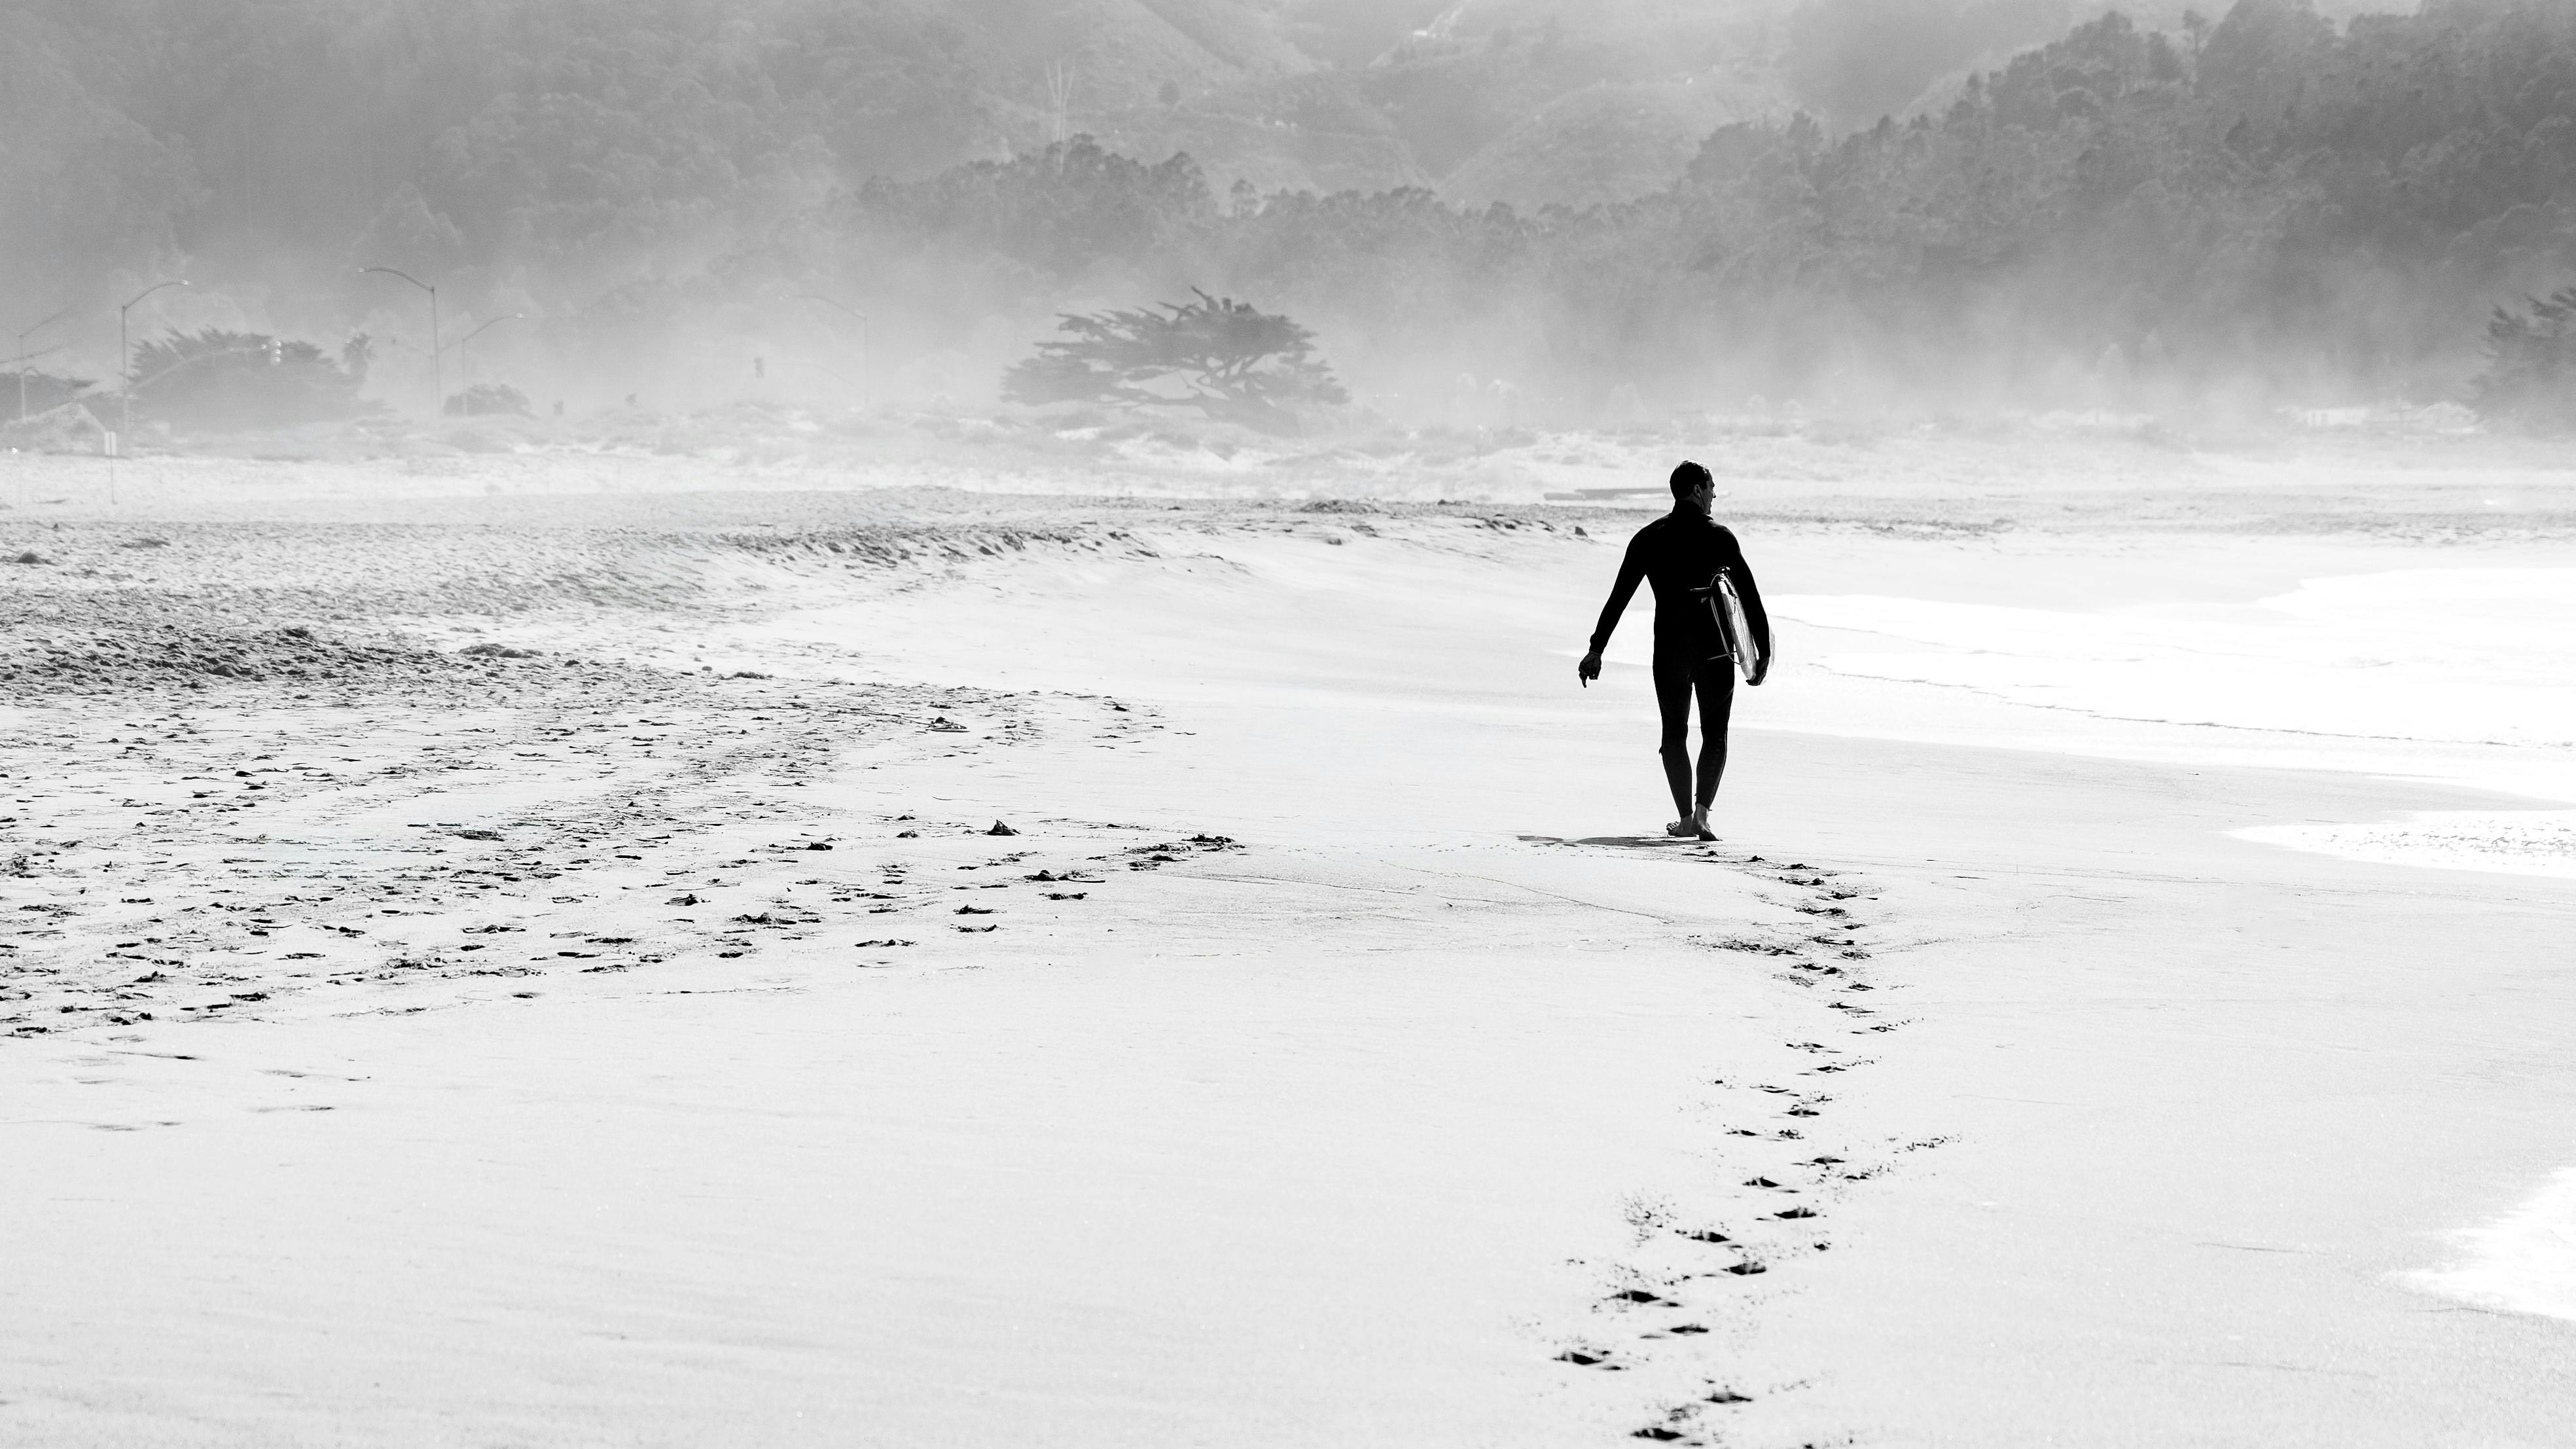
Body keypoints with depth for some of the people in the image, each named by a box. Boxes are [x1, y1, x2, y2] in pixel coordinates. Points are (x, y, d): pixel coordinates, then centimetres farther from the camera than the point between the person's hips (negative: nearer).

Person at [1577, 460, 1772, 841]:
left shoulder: (1649, 538, 2)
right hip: (1716, 649, -1)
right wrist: (1763, 652, 1)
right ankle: (1701, 811, -9)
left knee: (1674, 734, 13)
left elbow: (1619, 596, 2)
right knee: (1715, 734, 8)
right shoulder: (1719, 537, -3)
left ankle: (1685, 817, 7)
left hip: (1669, 649, 1)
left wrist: (1597, 649, 5)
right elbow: (1750, 597, -5)